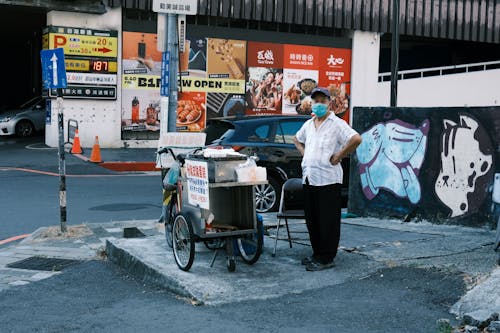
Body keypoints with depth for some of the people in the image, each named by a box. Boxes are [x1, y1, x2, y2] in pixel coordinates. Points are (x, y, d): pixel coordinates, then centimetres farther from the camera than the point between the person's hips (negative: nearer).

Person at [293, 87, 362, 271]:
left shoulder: (337, 124, -7)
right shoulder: (308, 124, 16)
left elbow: (356, 139, -22)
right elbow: (297, 139, 35)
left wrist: (339, 156, -16)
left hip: (328, 180, -8)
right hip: (308, 179, 8)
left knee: (327, 221, -2)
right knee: (312, 220, 14)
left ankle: (326, 258, 4)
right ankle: (317, 253, 25)